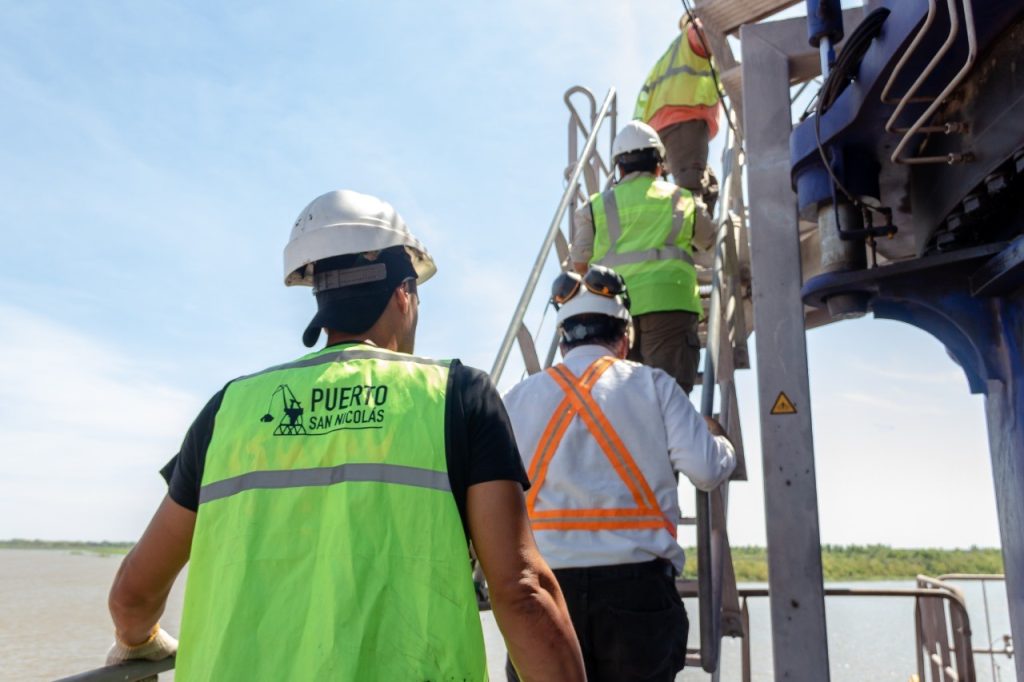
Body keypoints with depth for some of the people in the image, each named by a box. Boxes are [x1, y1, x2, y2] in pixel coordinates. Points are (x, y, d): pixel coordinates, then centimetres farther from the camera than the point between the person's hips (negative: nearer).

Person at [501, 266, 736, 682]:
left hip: (542, 584, 2)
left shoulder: (517, 398, 8)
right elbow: (707, 471, -3)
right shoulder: (651, 385, 3)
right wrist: (718, 438, 18)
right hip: (635, 583, -1)